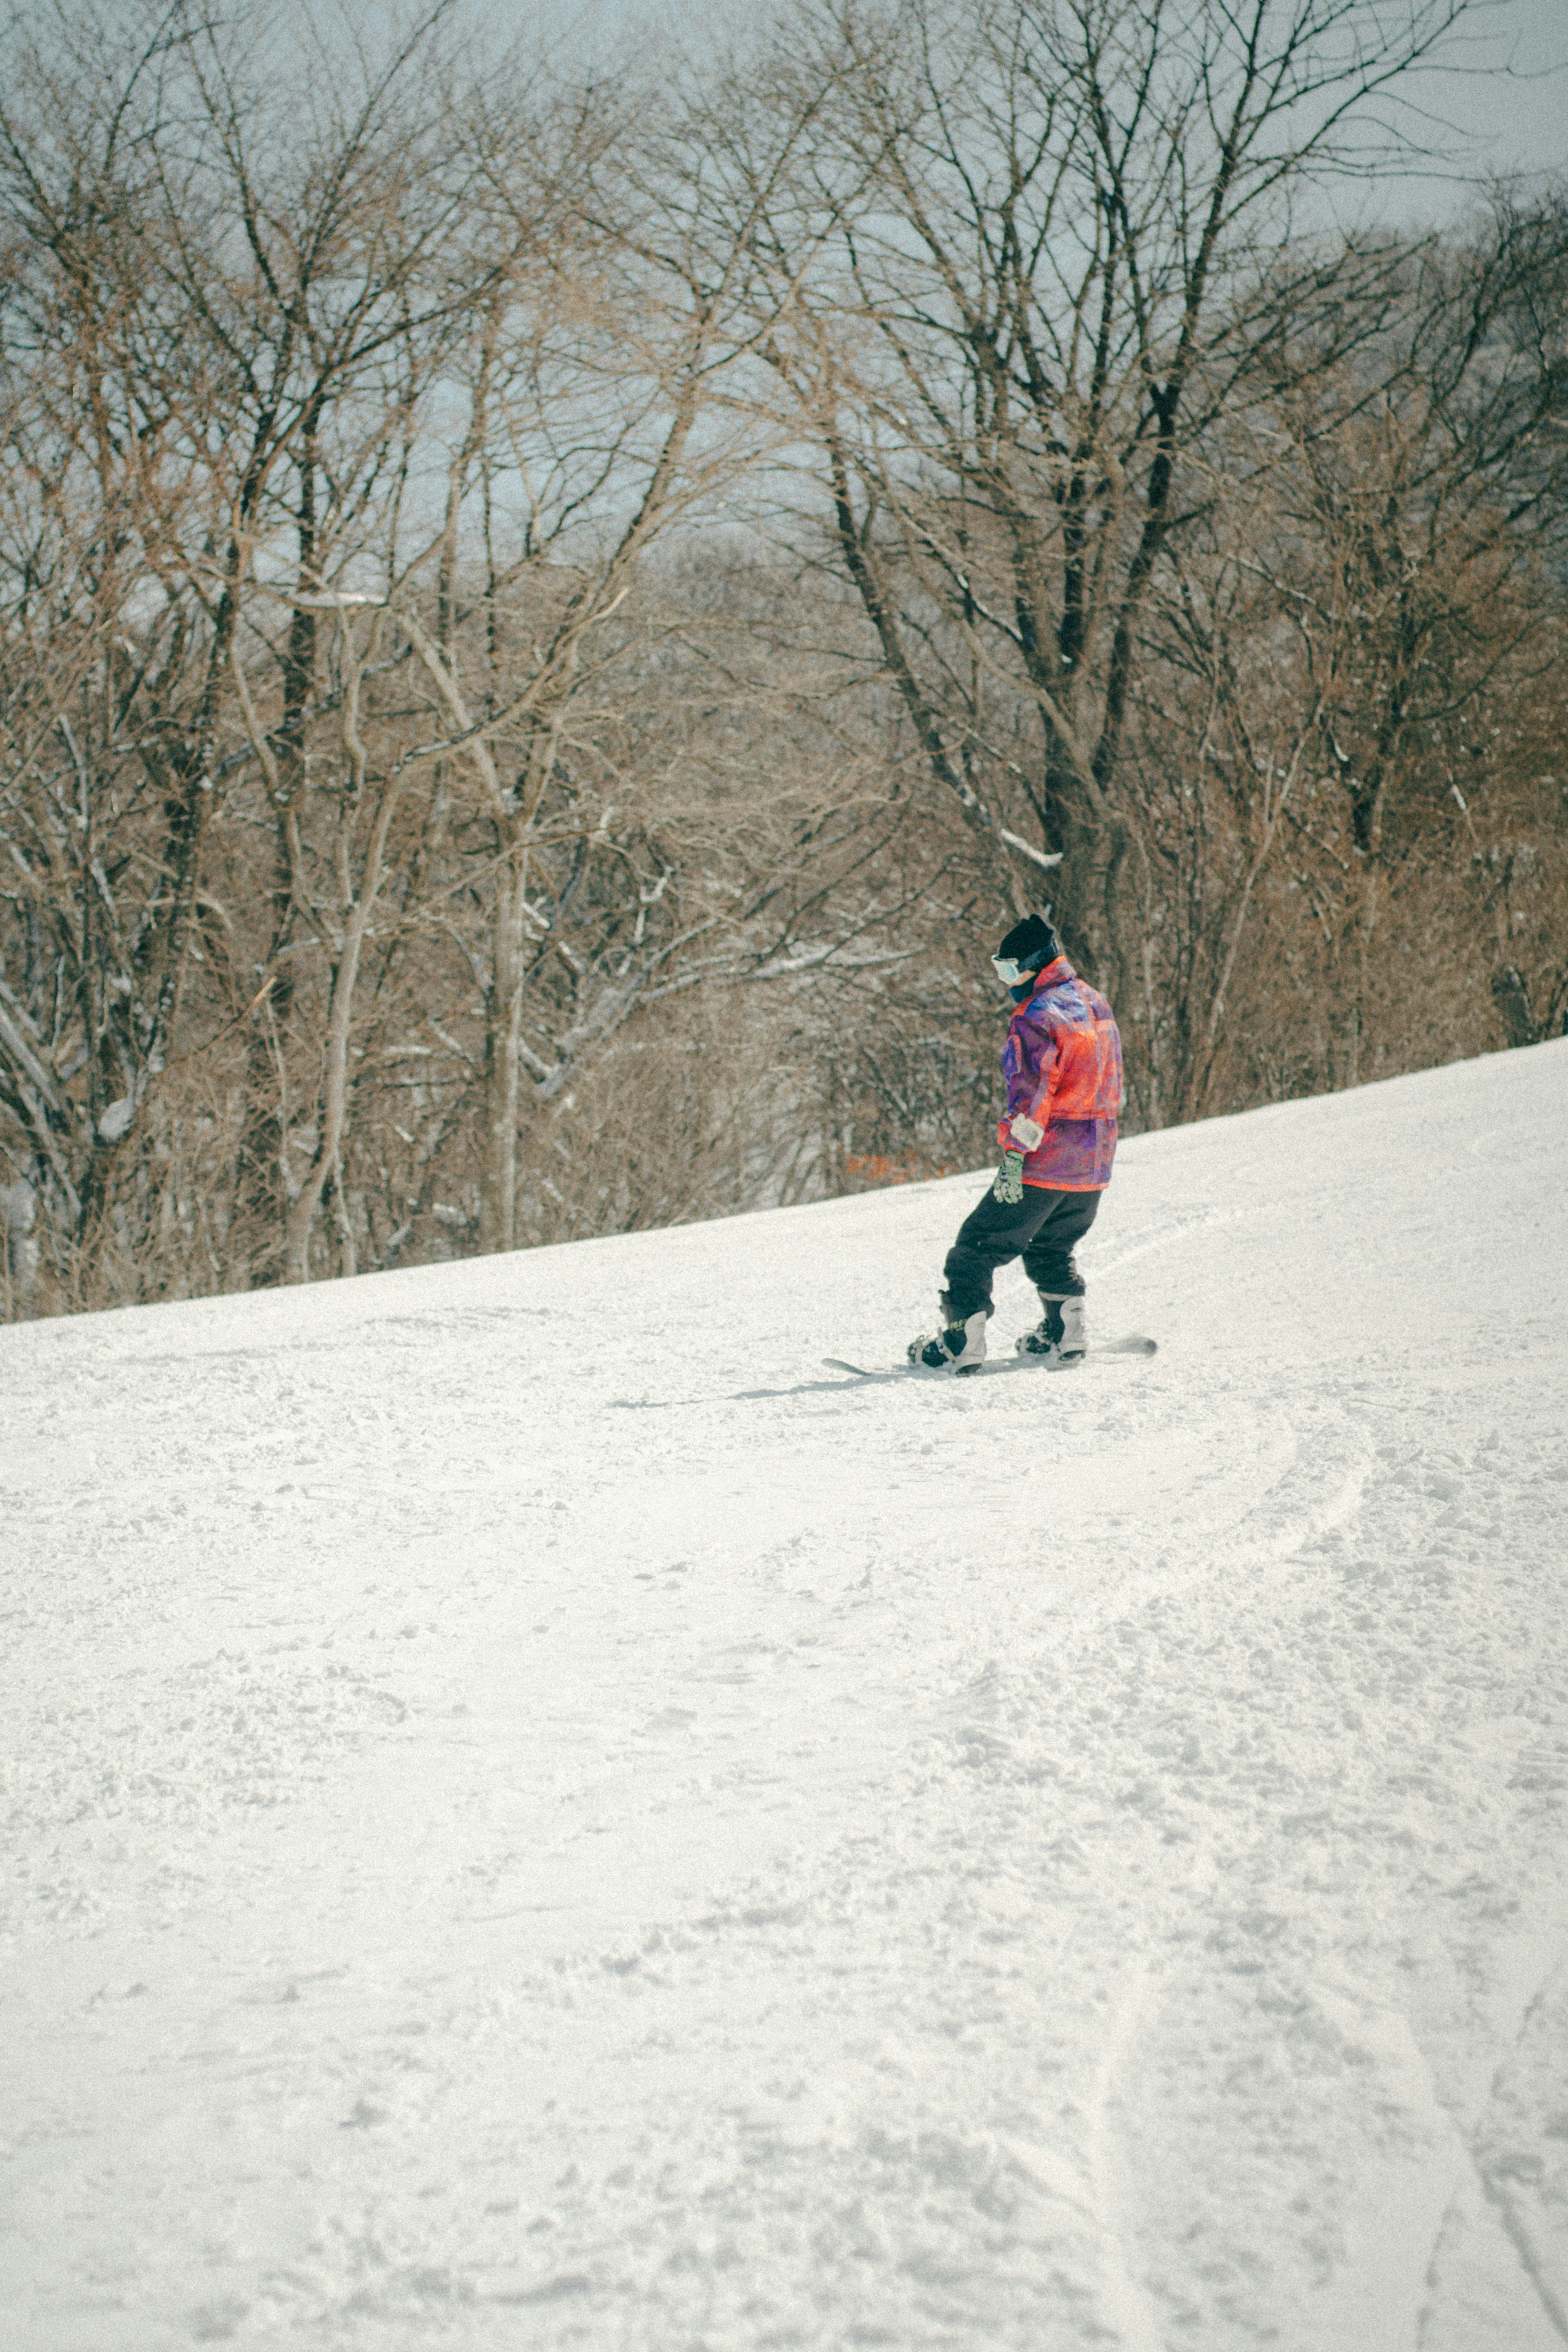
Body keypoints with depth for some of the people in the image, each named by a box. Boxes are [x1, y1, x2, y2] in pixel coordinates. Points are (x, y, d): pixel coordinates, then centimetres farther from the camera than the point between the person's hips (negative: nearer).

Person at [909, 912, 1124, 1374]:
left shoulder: (1036, 1017, -16)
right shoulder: (1095, 1003, 12)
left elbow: (1032, 1093, -22)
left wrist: (1014, 1155, -20)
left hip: (1044, 1163, -8)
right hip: (1095, 1166, 8)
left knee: (978, 1247, 0)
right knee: (1050, 1249, 26)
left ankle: (961, 1343, -3)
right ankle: (1066, 1333, 19)